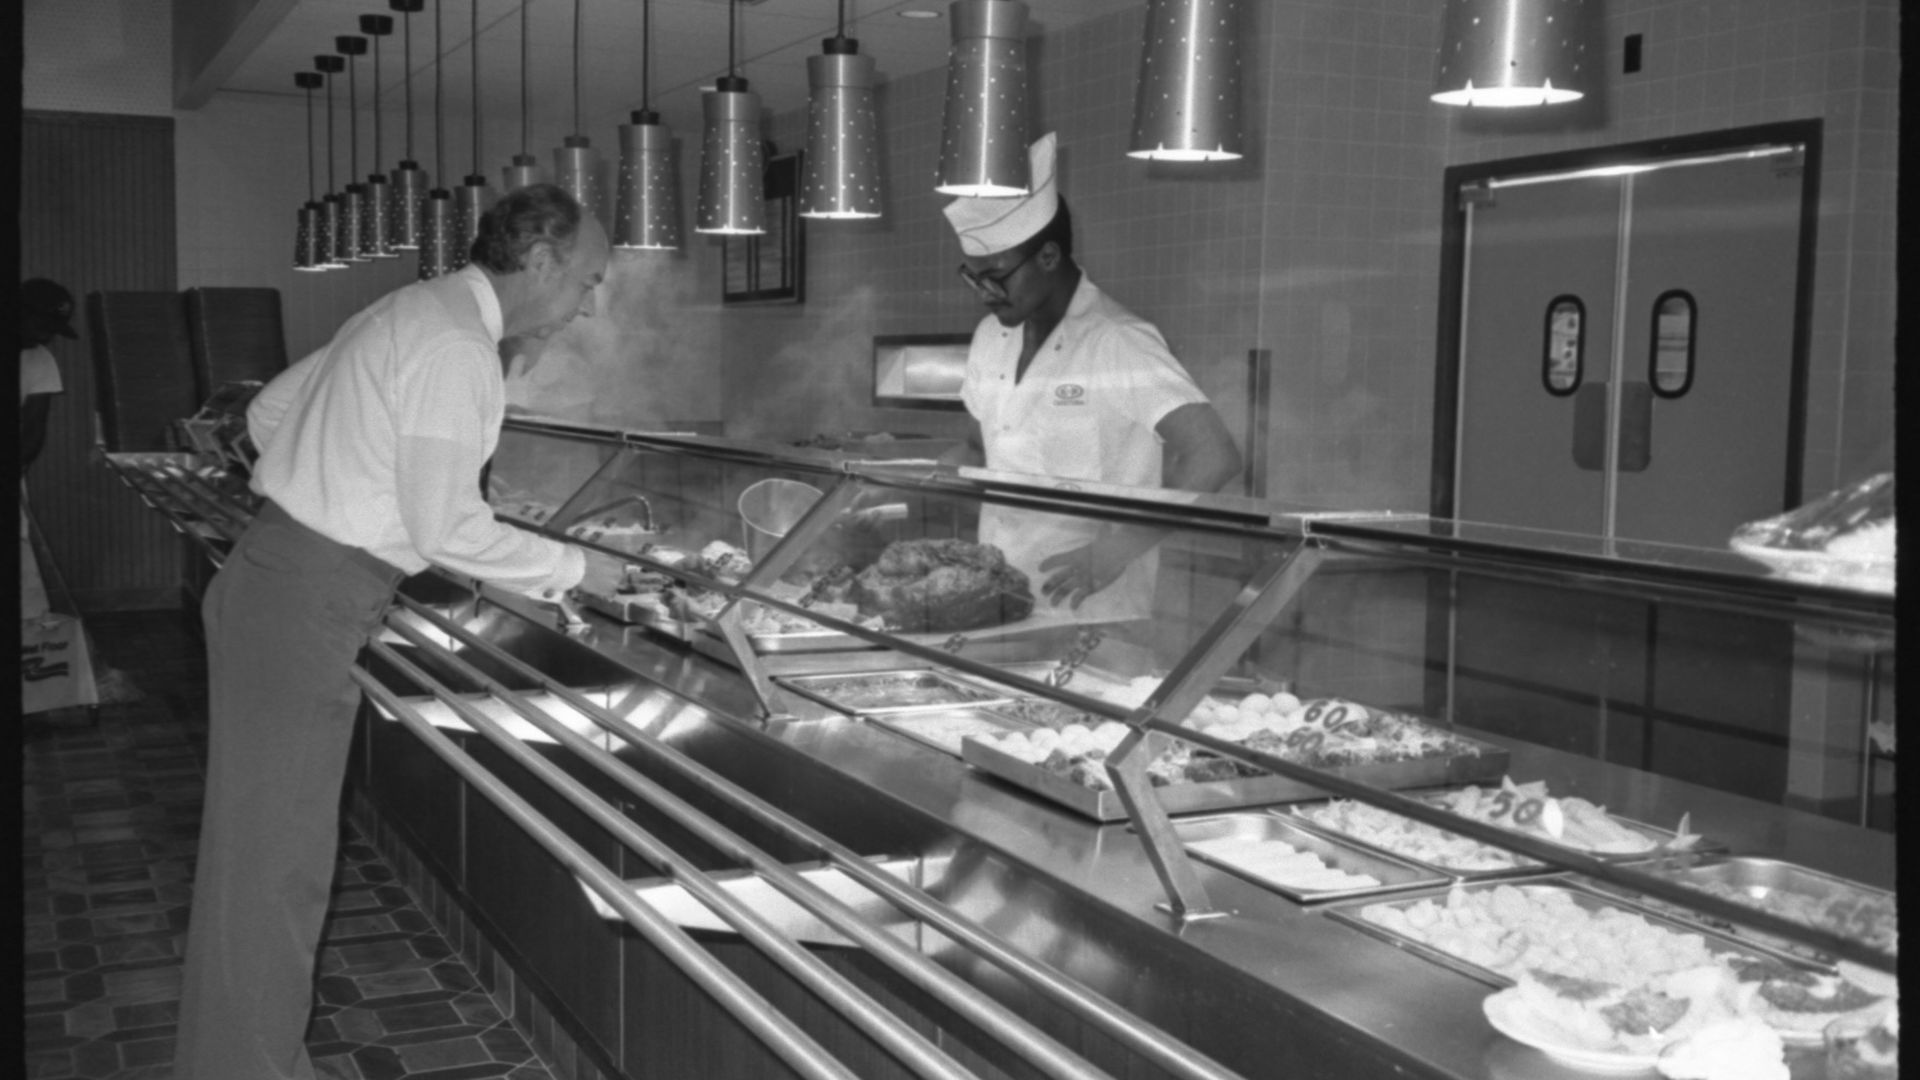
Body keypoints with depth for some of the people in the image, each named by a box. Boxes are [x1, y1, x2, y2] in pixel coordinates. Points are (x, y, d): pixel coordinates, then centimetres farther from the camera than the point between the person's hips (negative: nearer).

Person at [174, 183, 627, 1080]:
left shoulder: (412, 312, 15)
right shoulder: (457, 349, -17)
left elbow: (269, 411, 22)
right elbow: (448, 529, -19)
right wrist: (572, 568, -7)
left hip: (275, 579, 10)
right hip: (304, 607, -10)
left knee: (269, 852, 16)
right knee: (272, 864, -3)